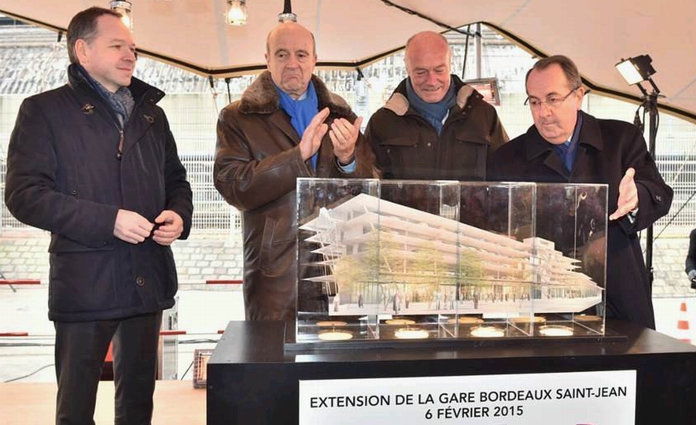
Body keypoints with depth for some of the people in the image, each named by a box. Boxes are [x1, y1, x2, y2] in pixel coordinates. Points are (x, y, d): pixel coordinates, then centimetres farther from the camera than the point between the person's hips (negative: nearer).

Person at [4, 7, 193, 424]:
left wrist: (179, 215, -1)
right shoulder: (45, 111, -1)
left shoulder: (151, 112, 16)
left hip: (148, 279, 5)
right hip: (85, 282, -5)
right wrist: (108, 220, -19)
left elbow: (175, 180, 22)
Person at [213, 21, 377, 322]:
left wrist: (348, 159, -16)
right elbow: (234, 187, -12)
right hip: (276, 276, -3)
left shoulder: (340, 116, 11)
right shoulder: (237, 118, 2)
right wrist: (298, 155, -23)